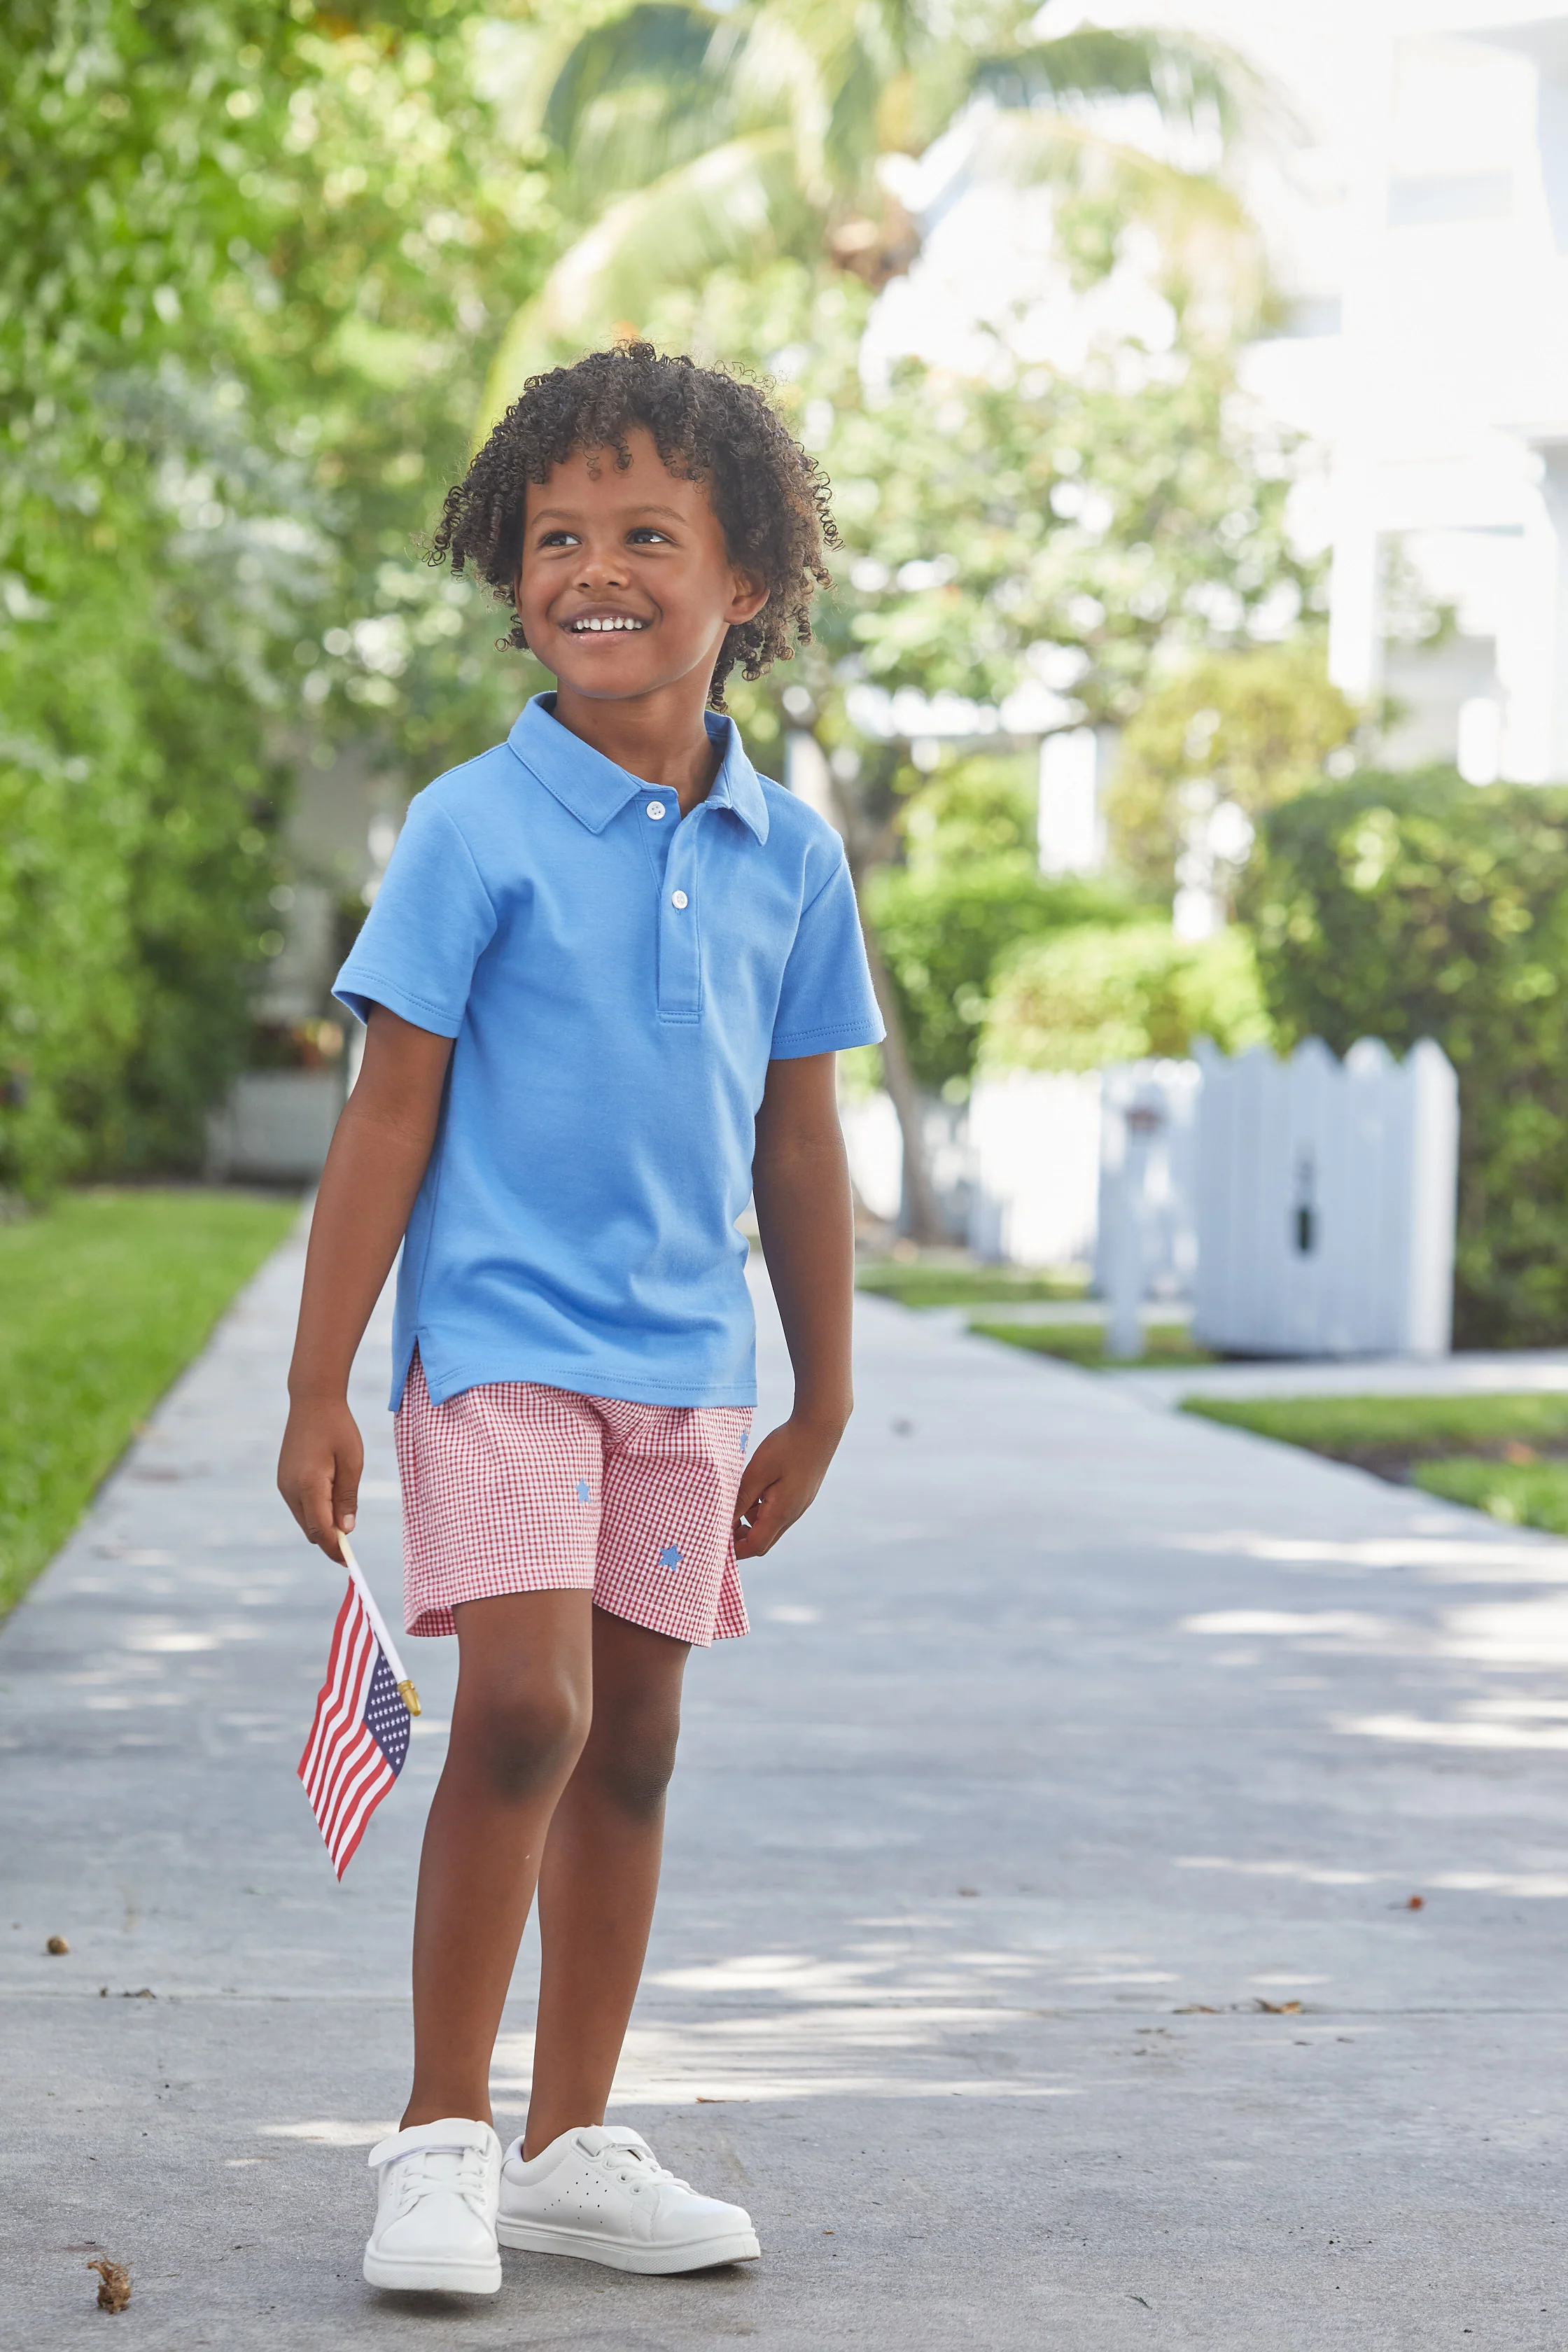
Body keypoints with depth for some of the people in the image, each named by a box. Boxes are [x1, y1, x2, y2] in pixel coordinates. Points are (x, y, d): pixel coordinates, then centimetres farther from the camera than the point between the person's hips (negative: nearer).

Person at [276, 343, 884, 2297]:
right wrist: (317, 1389, -8)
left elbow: (797, 1143, 13)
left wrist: (821, 1404, 16)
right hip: (500, 1340, -5)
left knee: (631, 1748, 9)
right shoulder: (476, 830, -7)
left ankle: (571, 2148, 21)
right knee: (525, 1711, -16)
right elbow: (389, 1115, -6)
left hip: (684, 1366, 5)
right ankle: (440, 2137, -2)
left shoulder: (788, 855, 5)